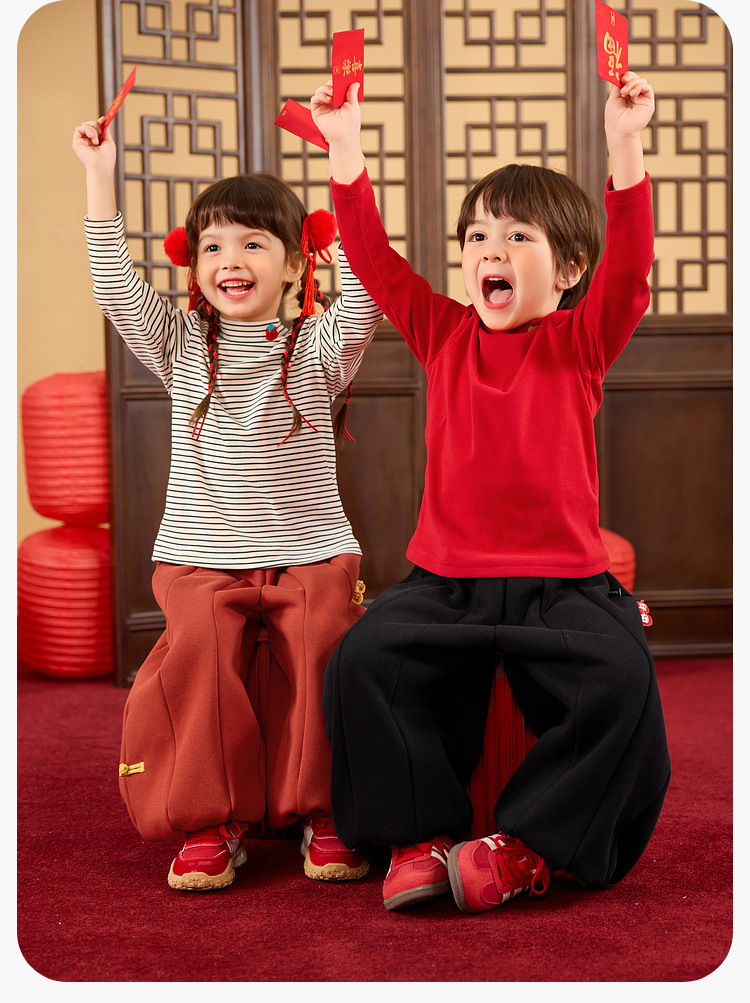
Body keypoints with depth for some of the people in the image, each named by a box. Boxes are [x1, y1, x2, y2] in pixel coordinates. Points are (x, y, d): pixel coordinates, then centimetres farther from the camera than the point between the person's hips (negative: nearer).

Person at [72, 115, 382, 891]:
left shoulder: (318, 348, 3)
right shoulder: (181, 344, 9)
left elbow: (361, 297, -15)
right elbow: (116, 289, -3)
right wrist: (99, 179, -8)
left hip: (311, 551, -1)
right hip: (201, 557, 1)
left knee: (325, 650, -26)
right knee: (201, 649, -26)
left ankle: (325, 813, -9)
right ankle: (210, 821, -12)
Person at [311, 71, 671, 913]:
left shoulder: (580, 341, 3)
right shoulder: (442, 334, 10)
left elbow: (629, 265, -13)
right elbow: (370, 255, 2)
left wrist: (624, 144, -25)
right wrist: (344, 145, -7)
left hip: (561, 580, -1)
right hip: (446, 577, 2)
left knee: (620, 680, -26)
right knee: (363, 659, -23)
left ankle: (527, 844, -9)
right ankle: (420, 835, -8)